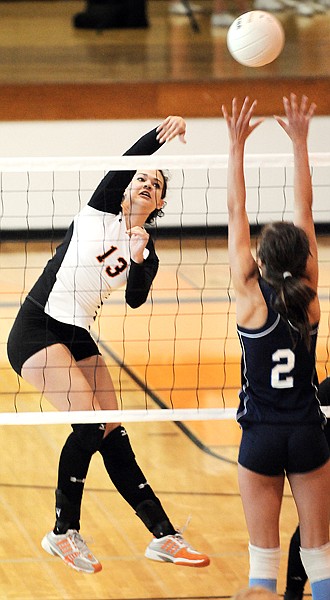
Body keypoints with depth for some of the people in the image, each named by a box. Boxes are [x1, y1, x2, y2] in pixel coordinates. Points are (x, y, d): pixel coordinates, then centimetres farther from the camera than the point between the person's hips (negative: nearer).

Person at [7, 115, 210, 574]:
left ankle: (163, 536, 6)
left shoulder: (146, 254, 10)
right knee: (89, 422, -17)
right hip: (37, 329, -6)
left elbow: (136, 299, -8)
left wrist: (137, 261, -26)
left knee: (112, 434, 3)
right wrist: (161, 133, -32)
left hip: (78, 337, 6)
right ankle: (64, 533, -4)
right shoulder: (101, 211, -1)